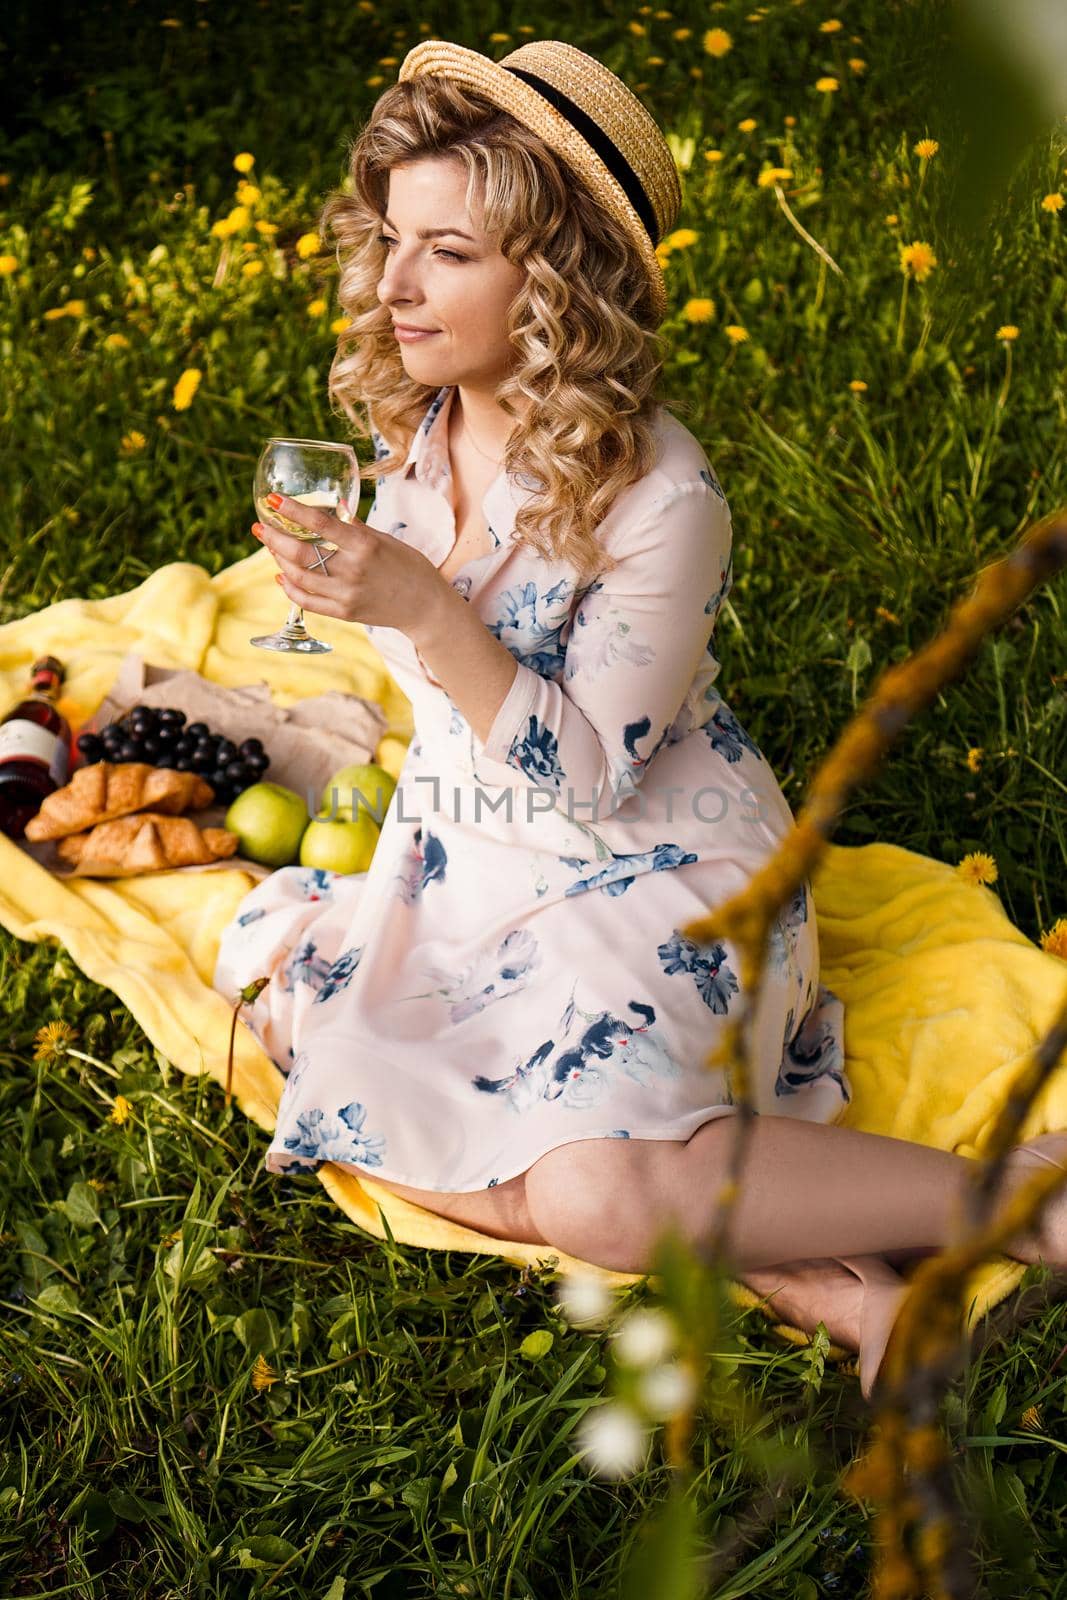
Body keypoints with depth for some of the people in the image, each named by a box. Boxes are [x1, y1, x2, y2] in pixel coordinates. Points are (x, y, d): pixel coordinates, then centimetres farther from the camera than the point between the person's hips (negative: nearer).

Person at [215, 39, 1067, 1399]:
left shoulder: (661, 497, -25)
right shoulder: (413, 421, -2)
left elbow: (588, 779, -23)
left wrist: (424, 607, -33)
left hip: (652, 867, -8)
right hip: (468, 848, 9)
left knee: (593, 1192, -29)